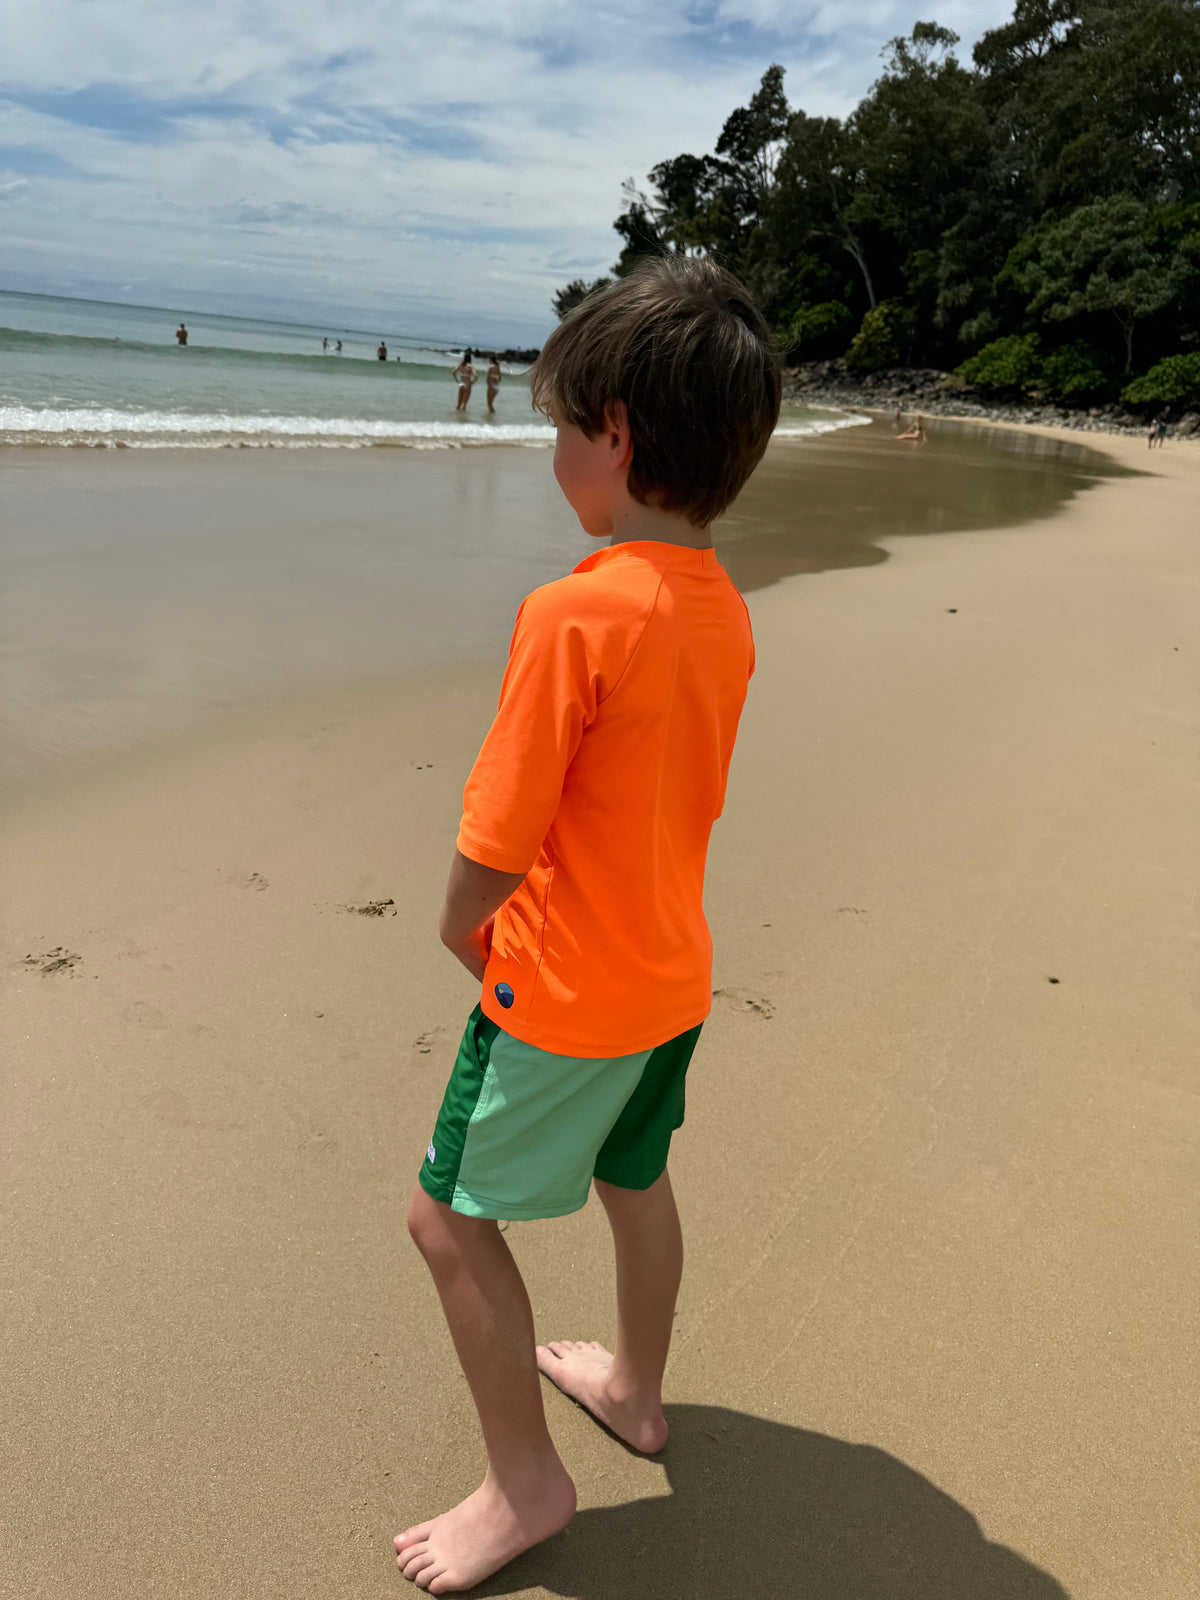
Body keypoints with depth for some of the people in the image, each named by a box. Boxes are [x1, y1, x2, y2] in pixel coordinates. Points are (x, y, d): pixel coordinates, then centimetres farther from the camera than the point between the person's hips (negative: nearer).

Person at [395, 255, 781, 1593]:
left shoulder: (574, 613, -26)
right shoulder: (723, 613, -1)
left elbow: (494, 847, -24)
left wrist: (462, 929, -2)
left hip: (565, 989, -8)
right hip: (672, 970, 8)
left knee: (449, 1215, 10)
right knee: (635, 1181, 26)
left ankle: (526, 1481, 26)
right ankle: (635, 1386, 49)